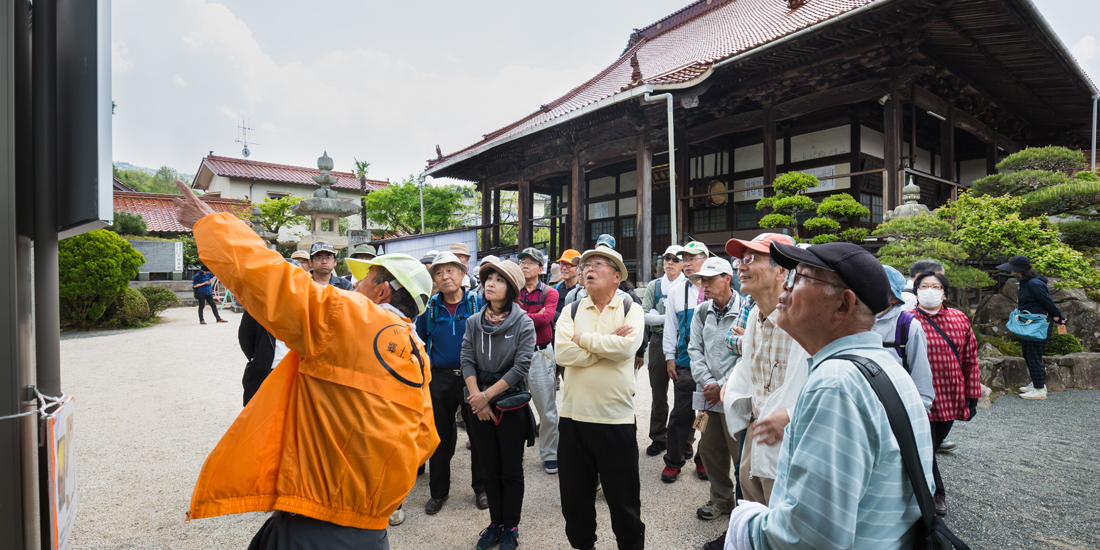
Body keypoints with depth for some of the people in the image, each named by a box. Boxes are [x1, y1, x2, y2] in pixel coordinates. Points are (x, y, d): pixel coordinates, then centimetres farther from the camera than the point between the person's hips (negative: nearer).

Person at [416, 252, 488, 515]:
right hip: (440, 380, 2)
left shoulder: (478, 303, -3)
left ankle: (481, 488, 28)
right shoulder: (429, 307, 3)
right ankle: (438, 491, 31)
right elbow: (420, 343, 11)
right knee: (440, 436, 14)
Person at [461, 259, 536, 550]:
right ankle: (496, 523, 32)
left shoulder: (523, 322, -9)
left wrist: (487, 395, -15)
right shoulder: (473, 322, 2)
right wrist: (476, 398, -12)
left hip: (511, 404, -3)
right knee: (490, 470, 15)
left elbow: (521, 366, -15)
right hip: (480, 406, 3)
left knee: (511, 471, 10)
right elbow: (467, 361, -2)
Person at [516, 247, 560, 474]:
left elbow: (545, 318, -16)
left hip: (541, 353, -2)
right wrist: (533, 316, -19)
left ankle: (549, 455, 20)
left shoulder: (549, 293, 2)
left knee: (547, 410, 4)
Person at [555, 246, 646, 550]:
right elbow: (563, 352, -12)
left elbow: (627, 346, -21)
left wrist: (583, 338, -12)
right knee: (574, 495, 18)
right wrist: (607, 344, -13)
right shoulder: (572, 311, 4)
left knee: (623, 498, 13)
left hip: (616, 417, -2)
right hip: (574, 415, 3)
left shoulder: (630, 310, -2)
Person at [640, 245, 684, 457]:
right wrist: (667, 318, -11)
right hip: (659, 341, 2)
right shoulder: (654, 286, 9)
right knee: (658, 392, 8)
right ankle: (658, 438, 21)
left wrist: (657, 316, -13)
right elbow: (643, 316, 1)